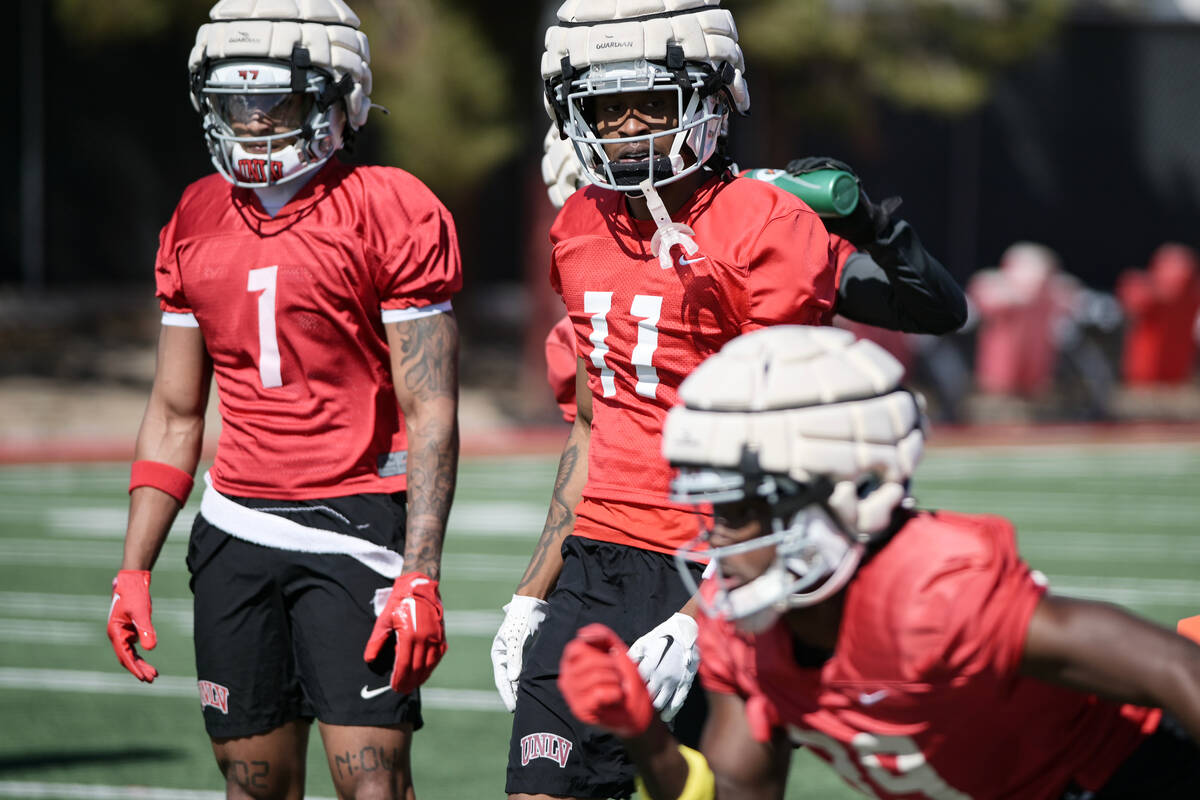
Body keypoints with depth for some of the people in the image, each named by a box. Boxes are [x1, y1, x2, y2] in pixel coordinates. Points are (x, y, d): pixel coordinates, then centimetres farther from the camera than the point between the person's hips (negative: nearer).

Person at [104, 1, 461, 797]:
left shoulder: (391, 215, -8)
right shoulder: (197, 223, 11)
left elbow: (431, 416, -10)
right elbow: (175, 415, 17)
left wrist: (420, 577, -17)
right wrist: (134, 569, 11)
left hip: (354, 527, -5)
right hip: (236, 532, 6)